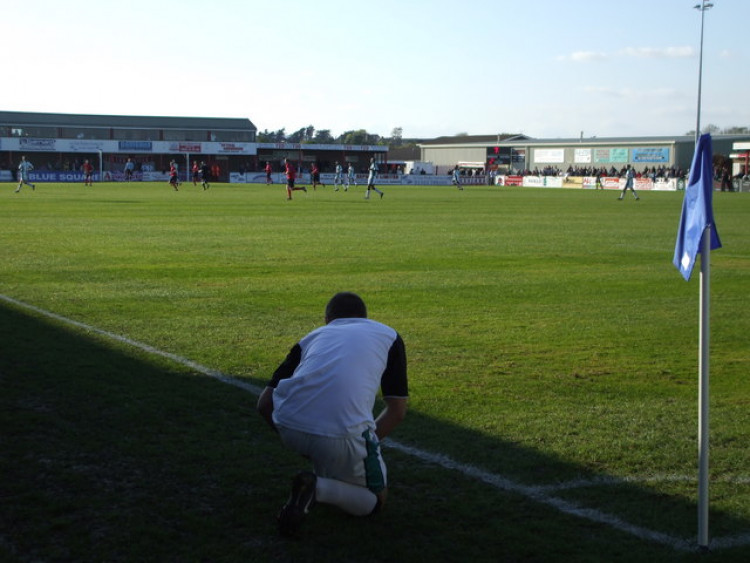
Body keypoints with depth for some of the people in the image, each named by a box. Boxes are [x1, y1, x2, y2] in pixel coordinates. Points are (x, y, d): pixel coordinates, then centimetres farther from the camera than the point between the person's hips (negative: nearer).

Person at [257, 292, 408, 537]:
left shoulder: (313, 336, 28)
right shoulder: (388, 335, 25)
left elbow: (265, 404, 22)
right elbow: (397, 411, 21)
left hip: (289, 427, 4)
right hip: (343, 432, -4)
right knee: (375, 499, 19)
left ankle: (323, 472, 28)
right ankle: (318, 488, -6)